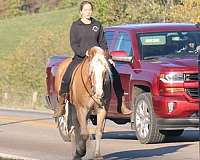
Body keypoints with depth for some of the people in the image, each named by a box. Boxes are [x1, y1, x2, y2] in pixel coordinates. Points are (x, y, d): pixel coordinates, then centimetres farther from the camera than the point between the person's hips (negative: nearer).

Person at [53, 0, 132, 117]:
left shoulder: (97, 25, 11)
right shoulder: (75, 26, 2)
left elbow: (102, 43, 13)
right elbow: (73, 44, -3)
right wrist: (84, 52, -19)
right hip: (80, 57, -2)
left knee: (115, 75, -12)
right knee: (67, 77, -23)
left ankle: (121, 105, -7)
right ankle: (61, 106, -13)